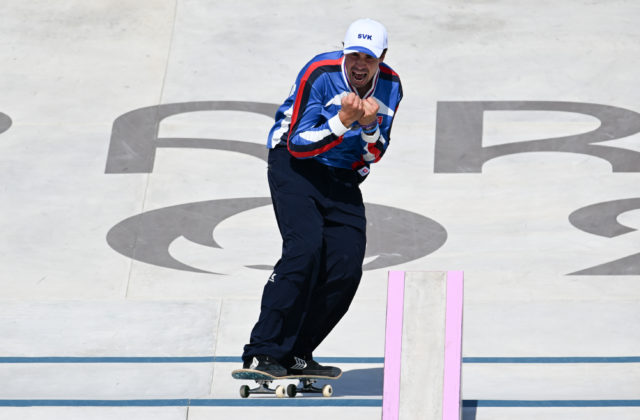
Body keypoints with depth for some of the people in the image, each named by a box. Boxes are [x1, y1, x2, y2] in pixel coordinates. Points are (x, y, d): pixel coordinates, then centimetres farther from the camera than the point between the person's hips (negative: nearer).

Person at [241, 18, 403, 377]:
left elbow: (374, 155, 2)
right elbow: (299, 145, -20)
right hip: (296, 166, -5)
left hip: (343, 179, 6)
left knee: (347, 270, -8)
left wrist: (370, 127, -19)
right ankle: (263, 353, -25)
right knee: (306, 247, -26)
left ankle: (296, 355, 4)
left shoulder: (390, 87, -3)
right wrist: (343, 121, -32)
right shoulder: (320, 74, -19)